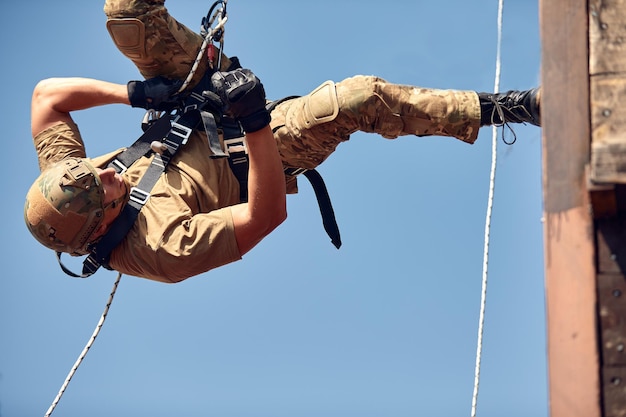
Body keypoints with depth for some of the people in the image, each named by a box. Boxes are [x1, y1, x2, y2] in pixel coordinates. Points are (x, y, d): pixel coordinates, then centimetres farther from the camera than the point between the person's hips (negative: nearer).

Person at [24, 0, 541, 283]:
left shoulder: (59, 178, -22)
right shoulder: (161, 249, -38)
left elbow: (46, 93, -14)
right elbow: (266, 215, -36)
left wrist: (131, 93, -24)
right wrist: (256, 122, -45)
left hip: (192, 119, 6)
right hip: (251, 152, -6)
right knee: (361, 97, -26)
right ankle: (498, 109, -9)